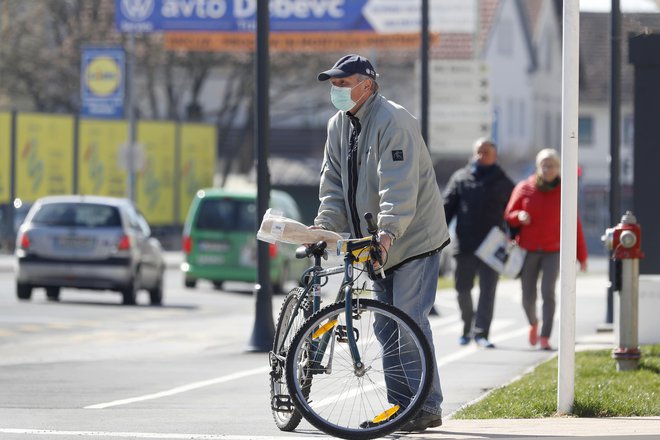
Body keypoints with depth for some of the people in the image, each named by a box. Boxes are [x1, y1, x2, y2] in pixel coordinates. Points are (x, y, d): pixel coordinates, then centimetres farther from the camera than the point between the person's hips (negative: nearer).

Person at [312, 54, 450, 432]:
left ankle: (428, 405, -11)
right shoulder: (339, 126, 10)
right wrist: (326, 223, -6)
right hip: (379, 245, 9)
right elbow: (334, 184, 11)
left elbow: (400, 185, -27)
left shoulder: (393, 121, -17)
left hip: (413, 240, -9)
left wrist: (388, 230, -38)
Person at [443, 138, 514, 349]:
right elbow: (447, 207, 8)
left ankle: (481, 332, -10)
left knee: (488, 290, -8)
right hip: (465, 245, 1)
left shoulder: (503, 183, 8)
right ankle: (467, 327, 25)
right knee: (463, 288, 7)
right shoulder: (460, 178, 9)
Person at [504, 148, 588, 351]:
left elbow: (574, 225, 4)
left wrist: (581, 256, 5)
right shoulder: (524, 188, 2)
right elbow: (508, 216, 7)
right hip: (528, 251, 1)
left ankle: (545, 337, -16)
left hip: (553, 252, -1)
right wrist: (519, 216, -17)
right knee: (528, 297, 3)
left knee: (548, 292, -18)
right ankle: (533, 323, 35)